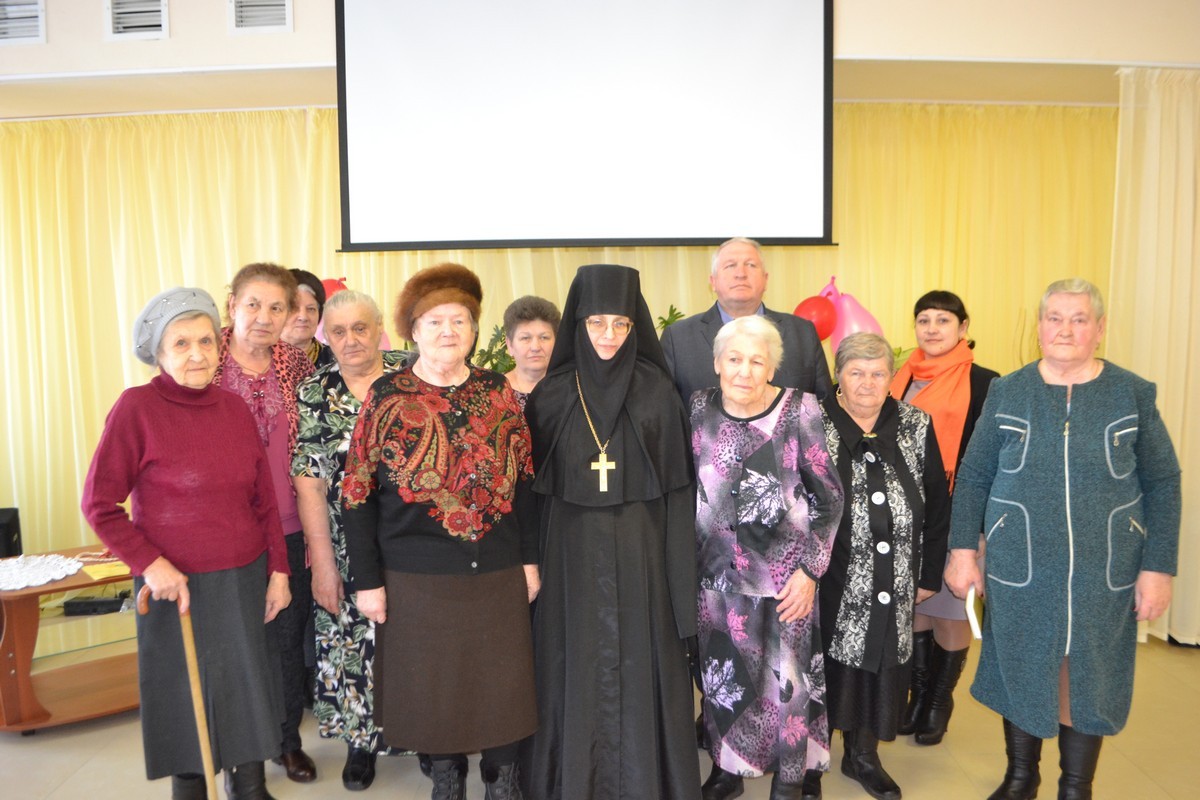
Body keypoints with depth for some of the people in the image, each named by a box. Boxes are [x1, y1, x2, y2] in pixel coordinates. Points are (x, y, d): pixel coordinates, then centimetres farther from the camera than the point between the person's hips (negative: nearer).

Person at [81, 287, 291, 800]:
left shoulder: (234, 408, 1)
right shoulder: (136, 407, -12)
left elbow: (264, 498, 6)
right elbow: (99, 504, -9)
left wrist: (278, 570, 6)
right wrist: (151, 564, -15)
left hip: (244, 580, 4)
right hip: (177, 585, -4)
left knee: (248, 687, 16)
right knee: (188, 697, 12)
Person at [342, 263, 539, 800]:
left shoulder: (499, 394, 2)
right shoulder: (387, 398, -5)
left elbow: (524, 480, 6)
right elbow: (357, 496, -5)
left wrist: (529, 557, 5)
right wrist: (367, 580, -6)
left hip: (498, 575, 2)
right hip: (418, 578, -1)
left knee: (501, 678, 12)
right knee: (431, 683, 12)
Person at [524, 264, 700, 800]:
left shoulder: (657, 392, -1)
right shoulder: (551, 395, 1)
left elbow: (676, 484, -1)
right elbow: (534, 483, 4)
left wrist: (678, 568, -5)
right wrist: (532, 562, 1)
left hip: (638, 552, 0)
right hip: (573, 553, 1)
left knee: (638, 662, 7)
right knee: (577, 668, 9)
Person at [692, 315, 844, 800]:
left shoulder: (801, 410, -12)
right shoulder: (700, 407, -3)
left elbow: (830, 495, -6)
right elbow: (684, 487, 7)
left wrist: (810, 569, -8)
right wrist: (691, 559, 6)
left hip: (785, 571, -2)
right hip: (717, 570, 3)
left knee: (787, 675, 9)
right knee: (721, 673, 14)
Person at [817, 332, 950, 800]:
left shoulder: (916, 427, 1)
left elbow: (937, 504, 7)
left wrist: (930, 573, 6)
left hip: (894, 585, 3)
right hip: (832, 583, -2)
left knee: (881, 659, 12)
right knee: (829, 661, 8)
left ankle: (862, 754, 34)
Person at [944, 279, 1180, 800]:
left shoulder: (1133, 394, -2)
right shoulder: (1007, 393, -1)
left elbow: (1162, 483, 0)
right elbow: (974, 476, 2)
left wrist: (1158, 567, -4)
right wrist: (963, 549, -2)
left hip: (1104, 576, 0)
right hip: (1020, 571, 0)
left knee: (1090, 678, 13)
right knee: (1021, 672, 13)